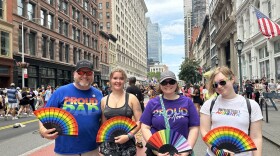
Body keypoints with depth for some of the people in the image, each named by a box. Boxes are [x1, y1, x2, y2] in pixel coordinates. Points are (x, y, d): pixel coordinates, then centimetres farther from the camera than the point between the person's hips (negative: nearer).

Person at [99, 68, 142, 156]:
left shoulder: (131, 98, -2)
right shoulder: (104, 100, 4)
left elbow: (139, 121, -4)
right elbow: (103, 124, 10)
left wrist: (129, 135, -16)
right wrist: (101, 143, 5)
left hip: (127, 143, -1)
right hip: (108, 144, 2)